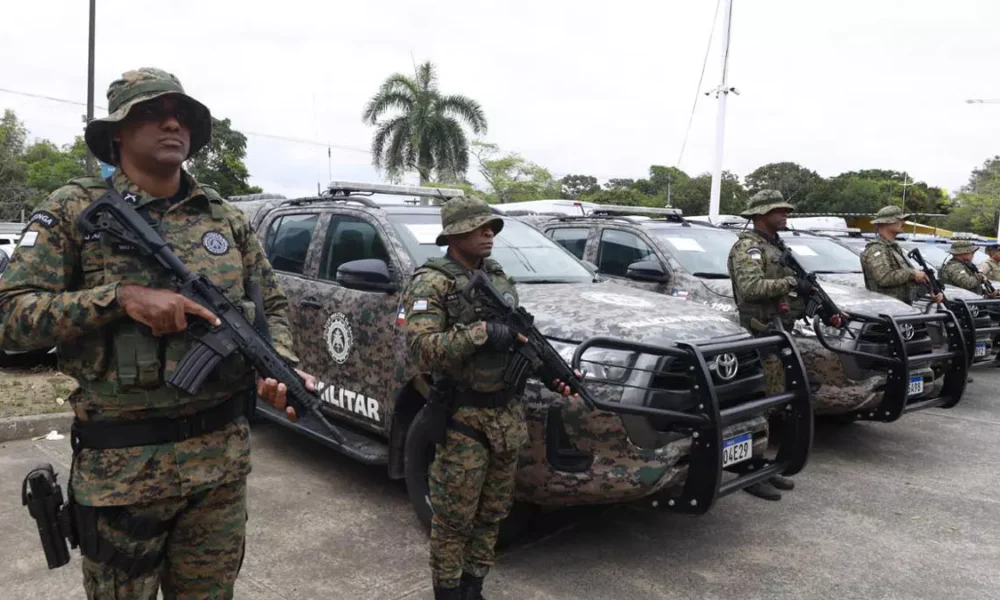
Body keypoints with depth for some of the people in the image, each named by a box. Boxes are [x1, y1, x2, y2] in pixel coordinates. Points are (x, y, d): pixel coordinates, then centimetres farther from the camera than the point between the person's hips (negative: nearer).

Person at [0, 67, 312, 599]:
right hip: (121, 465, -3)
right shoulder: (73, 210, -4)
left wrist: (282, 366, -8)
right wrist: (122, 297, -21)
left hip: (224, 456, 3)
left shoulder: (228, 219, 6)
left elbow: (272, 307, 11)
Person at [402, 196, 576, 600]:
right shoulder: (431, 283, -12)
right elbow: (422, 349, -23)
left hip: (507, 414, 7)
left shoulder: (500, 278, 10)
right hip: (463, 419, -7)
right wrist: (482, 333, -27)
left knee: (492, 512, 17)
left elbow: (521, 337, 16)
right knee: (454, 518, 4)